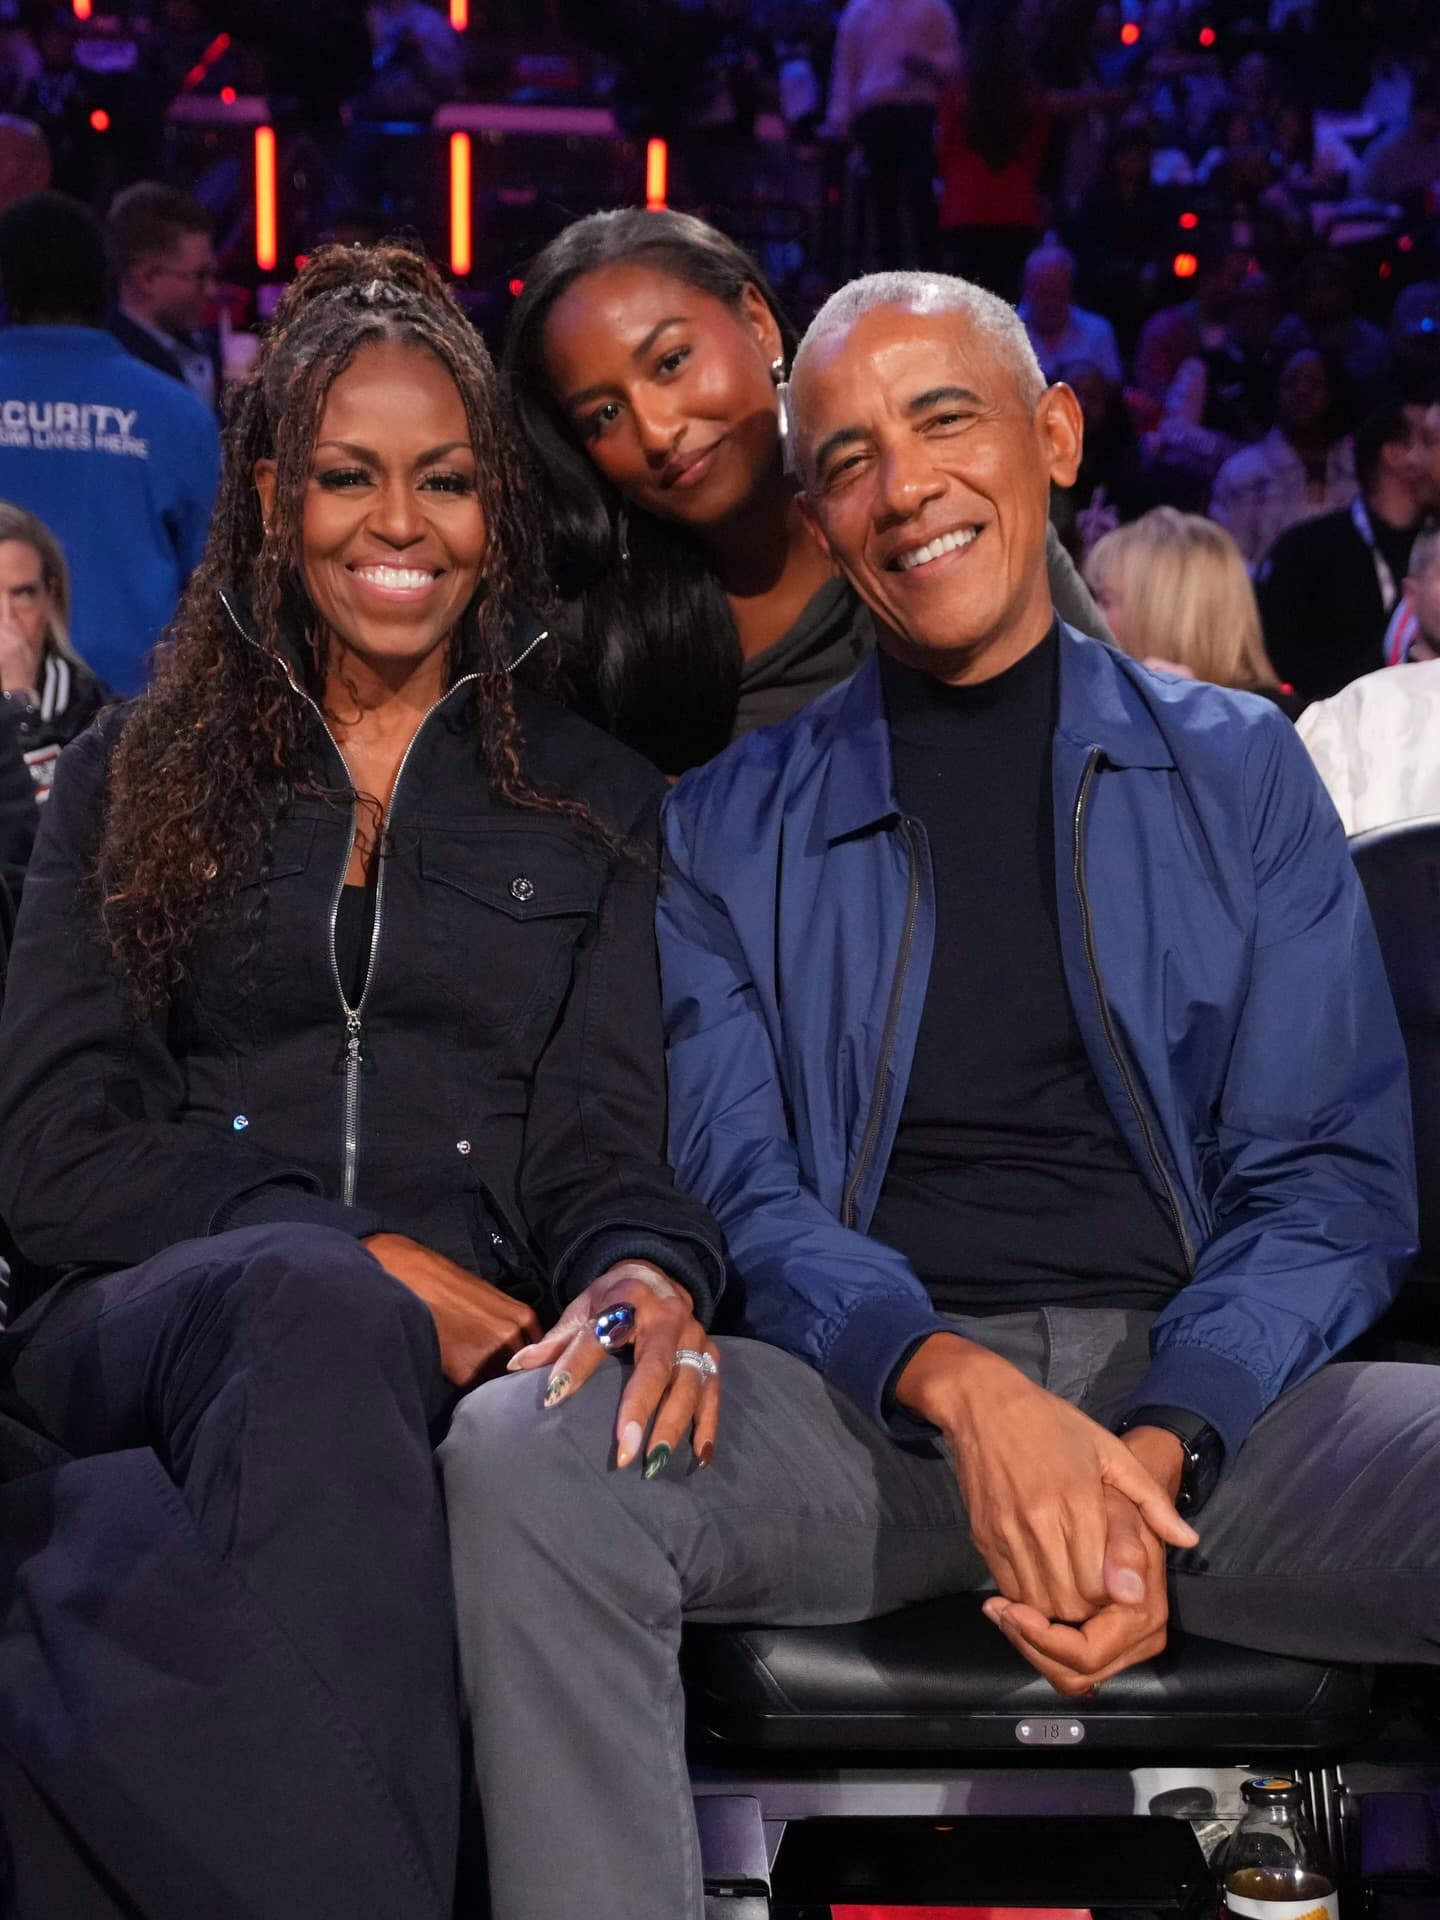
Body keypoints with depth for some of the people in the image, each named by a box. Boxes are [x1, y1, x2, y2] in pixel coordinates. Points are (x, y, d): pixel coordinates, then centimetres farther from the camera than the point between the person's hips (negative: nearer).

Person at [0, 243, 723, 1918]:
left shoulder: (591, 808, 21)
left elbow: (599, 1145, 11)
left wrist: (646, 1278, -16)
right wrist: (364, 1262, -8)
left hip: (454, 1368, 0)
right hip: (145, 1324, 1)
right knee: (310, 1305, -40)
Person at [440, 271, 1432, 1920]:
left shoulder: (1236, 767, 14)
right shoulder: (734, 823, 15)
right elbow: (736, 1189, 4)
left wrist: (1157, 1461, -14)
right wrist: (965, 1389, -18)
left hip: (1193, 1393, 0)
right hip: (862, 1395, 0)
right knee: (521, 1455, -30)